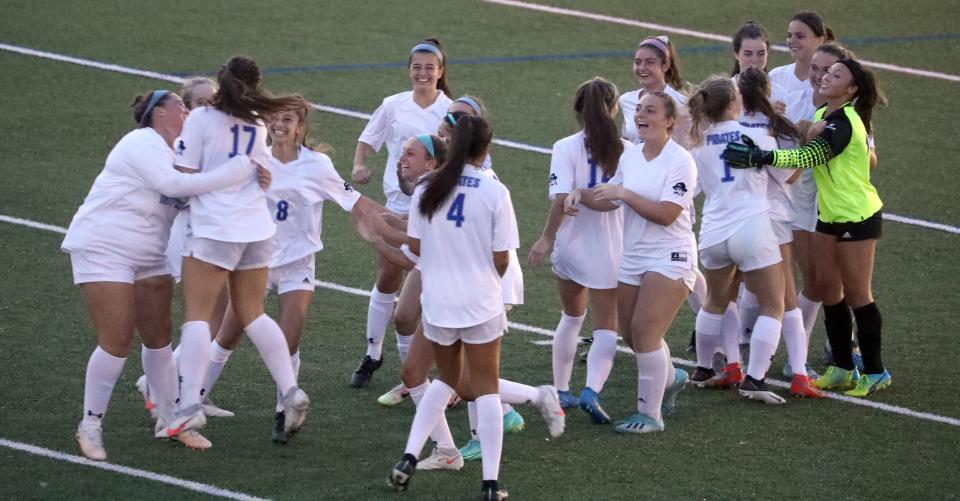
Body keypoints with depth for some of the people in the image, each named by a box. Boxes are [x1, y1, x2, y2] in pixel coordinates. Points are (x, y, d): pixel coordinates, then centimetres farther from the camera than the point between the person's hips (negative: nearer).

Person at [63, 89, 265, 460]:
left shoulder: (170, 151, 13)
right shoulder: (144, 144, -17)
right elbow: (172, 184, -32)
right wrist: (235, 172, -33)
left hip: (149, 256, 9)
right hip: (103, 249, -9)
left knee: (158, 338, 7)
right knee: (117, 343, -10)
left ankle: (169, 418, 18)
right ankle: (90, 425, 2)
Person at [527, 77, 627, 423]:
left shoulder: (566, 149, -11)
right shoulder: (625, 149, -5)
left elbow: (562, 199, -20)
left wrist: (547, 238, -11)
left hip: (571, 247, 1)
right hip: (611, 250, -1)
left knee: (572, 316, 23)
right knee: (606, 327, 4)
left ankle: (561, 391, 28)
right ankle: (591, 390, -19)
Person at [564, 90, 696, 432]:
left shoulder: (680, 161, -13)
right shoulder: (630, 156, 9)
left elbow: (667, 213, -21)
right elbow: (609, 200, 18)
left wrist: (624, 193, -21)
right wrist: (581, 195, -1)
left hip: (670, 259, -7)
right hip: (632, 259, 7)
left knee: (644, 331, -14)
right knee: (632, 335, 10)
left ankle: (650, 414, -5)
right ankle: (670, 378, 39)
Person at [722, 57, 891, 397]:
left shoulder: (844, 123, -22)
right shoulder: (822, 114, 6)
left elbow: (811, 155, -35)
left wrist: (760, 157, -44)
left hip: (858, 217, -9)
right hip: (830, 215, 9)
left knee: (856, 294, -2)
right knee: (830, 291, 8)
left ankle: (875, 372, 8)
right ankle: (843, 369, 17)